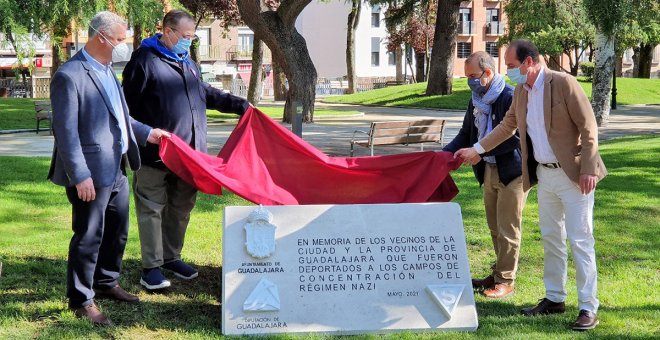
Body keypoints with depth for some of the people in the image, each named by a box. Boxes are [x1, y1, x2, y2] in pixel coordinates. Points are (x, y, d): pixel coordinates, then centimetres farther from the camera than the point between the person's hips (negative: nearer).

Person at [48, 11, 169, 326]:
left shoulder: (107, 70, 12)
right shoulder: (69, 76, -18)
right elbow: (66, 131, -20)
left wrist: (146, 133, 17)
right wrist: (80, 176, -22)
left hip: (116, 170, 9)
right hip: (92, 175, -9)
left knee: (117, 231, 20)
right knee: (89, 237, 2)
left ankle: (106, 283, 39)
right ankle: (81, 301, 16)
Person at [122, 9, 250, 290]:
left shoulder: (187, 63, 16)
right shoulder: (145, 60, -10)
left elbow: (206, 94, 30)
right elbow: (129, 106, -11)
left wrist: (239, 105, 26)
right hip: (155, 155, -8)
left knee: (181, 208, 15)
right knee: (152, 209, 0)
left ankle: (171, 257, 29)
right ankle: (151, 267, 8)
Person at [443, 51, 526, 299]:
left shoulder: (510, 97, -17)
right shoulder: (476, 101, 10)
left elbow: (513, 137, -22)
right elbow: (466, 135, 17)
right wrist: (446, 153, 2)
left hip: (511, 171, -8)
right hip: (489, 171, 8)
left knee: (507, 229, -1)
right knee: (495, 227, 16)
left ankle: (505, 281, 8)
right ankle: (499, 273, 28)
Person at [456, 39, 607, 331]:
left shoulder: (563, 83, -16)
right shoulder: (520, 92, 7)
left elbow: (588, 127, -16)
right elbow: (507, 126, 21)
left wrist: (588, 170, -19)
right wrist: (477, 149, 20)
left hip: (573, 175, -7)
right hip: (545, 175, 7)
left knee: (580, 241, -4)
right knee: (551, 239, 14)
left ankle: (588, 308, 2)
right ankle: (554, 299, 26)